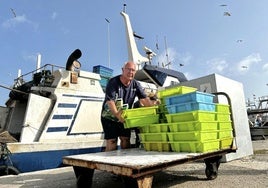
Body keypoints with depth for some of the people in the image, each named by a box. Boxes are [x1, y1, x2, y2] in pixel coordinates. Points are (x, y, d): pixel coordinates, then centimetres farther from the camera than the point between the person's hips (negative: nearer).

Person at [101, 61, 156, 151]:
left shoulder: (136, 84, -2)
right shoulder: (113, 82, -18)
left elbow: (144, 98, -9)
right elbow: (110, 101, -29)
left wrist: (152, 105, -31)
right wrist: (117, 114, -46)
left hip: (124, 116, 5)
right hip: (110, 116, -4)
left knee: (126, 140, 5)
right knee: (111, 141, -8)